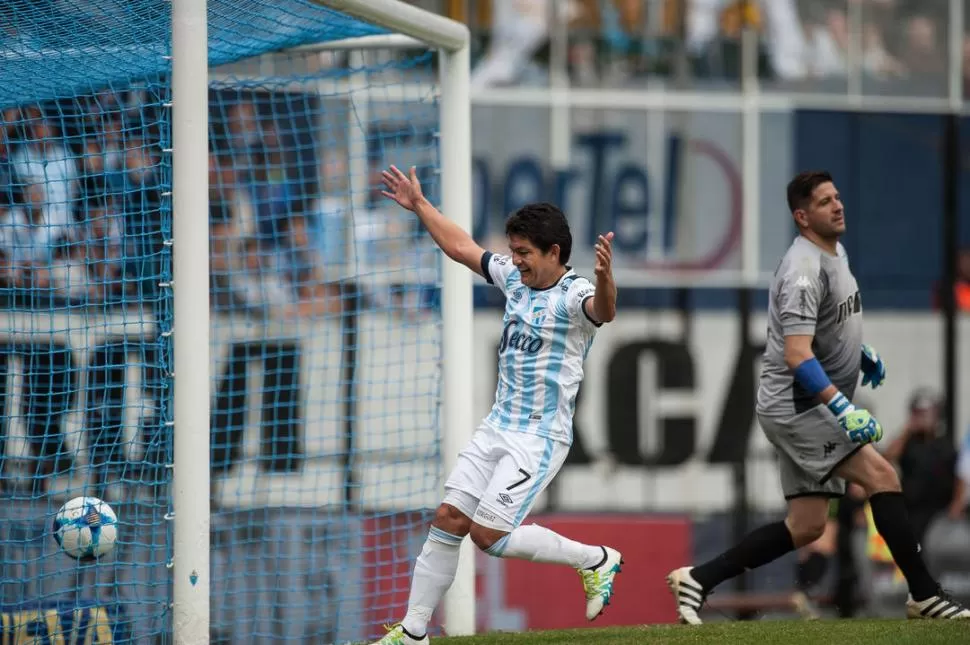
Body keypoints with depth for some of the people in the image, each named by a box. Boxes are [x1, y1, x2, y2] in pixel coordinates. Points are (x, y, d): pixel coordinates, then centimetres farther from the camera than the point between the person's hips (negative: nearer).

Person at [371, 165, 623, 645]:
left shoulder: (573, 295, -17)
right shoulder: (514, 278, 7)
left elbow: (603, 311, -41)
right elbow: (461, 248, 21)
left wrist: (604, 278, -62)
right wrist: (420, 206, 26)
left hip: (540, 437, -8)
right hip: (497, 426, 8)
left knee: (489, 535, -13)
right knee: (448, 520, 2)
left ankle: (597, 560, 4)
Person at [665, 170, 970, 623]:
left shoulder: (835, 253, 12)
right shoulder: (803, 270, -20)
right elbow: (797, 355, -29)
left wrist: (861, 353, 19)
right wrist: (842, 408, -37)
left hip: (810, 410, 10)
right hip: (794, 404, -10)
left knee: (807, 526, 9)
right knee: (882, 476, -18)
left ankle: (698, 580, 12)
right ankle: (924, 595, -16)